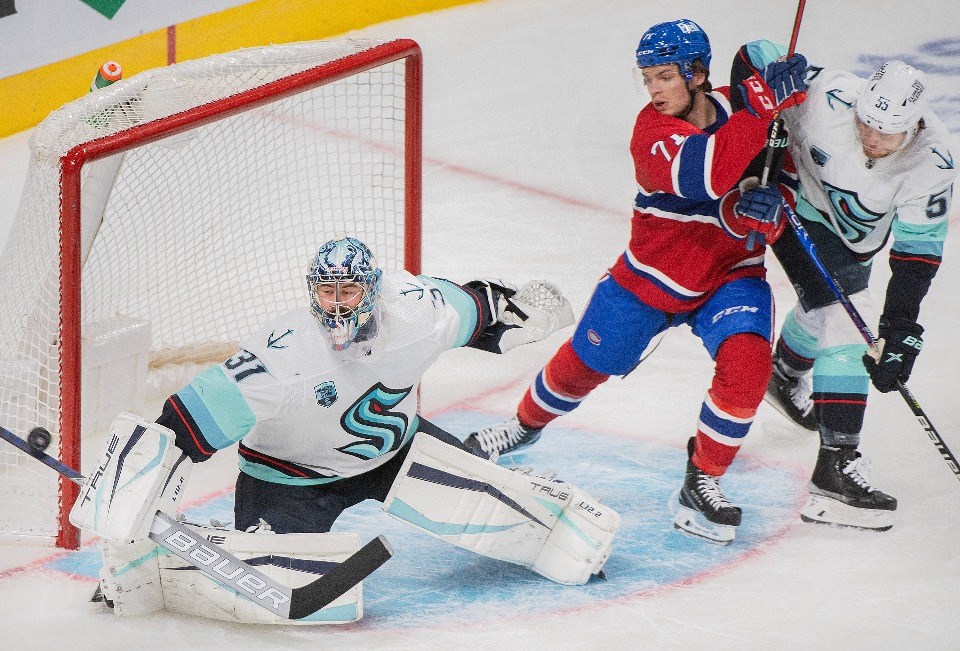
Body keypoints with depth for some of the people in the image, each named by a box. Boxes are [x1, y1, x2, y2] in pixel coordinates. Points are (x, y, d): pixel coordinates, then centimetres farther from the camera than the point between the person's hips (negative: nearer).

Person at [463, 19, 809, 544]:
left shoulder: (743, 106, -10)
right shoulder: (653, 128, -22)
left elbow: (781, 182, -4)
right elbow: (710, 175, -41)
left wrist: (765, 207, -28)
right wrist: (762, 103, -45)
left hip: (731, 272, 1)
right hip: (652, 274, -1)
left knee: (746, 362, -24)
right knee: (583, 363, 12)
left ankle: (702, 481, -5)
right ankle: (528, 423, 46)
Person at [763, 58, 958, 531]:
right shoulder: (825, 99, -36)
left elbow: (918, 249, -23)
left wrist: (900, 328, -29)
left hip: (854, 231, 5)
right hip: (791, 202, -5)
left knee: (826, 304, 27)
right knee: (842, 318, -19)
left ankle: (785, 374, 61)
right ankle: (836, 465, -22)